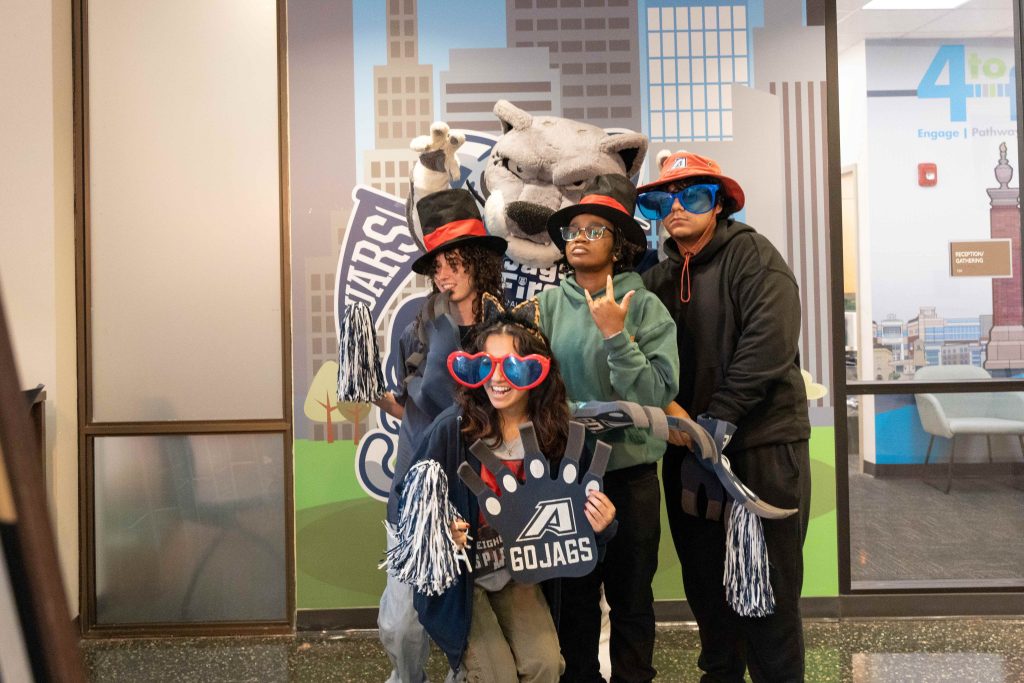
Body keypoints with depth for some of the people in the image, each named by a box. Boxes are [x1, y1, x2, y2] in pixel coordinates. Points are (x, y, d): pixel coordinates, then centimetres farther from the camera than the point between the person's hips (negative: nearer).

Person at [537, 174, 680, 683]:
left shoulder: (645, 307, -8)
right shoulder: (548, 304, -2)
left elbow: (657, 395, -16)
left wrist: (615, 335, -22)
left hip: (630, 472, -2)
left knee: (631, 597, 13)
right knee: (574, 593, 18)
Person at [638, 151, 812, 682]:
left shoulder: (751, 255, -8)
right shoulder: (661, 275, 11)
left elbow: (768, 345, -19)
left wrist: (715, 422, -20)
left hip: (761, 444, -6)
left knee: (767, 586, 3)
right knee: (704, 579, 17)